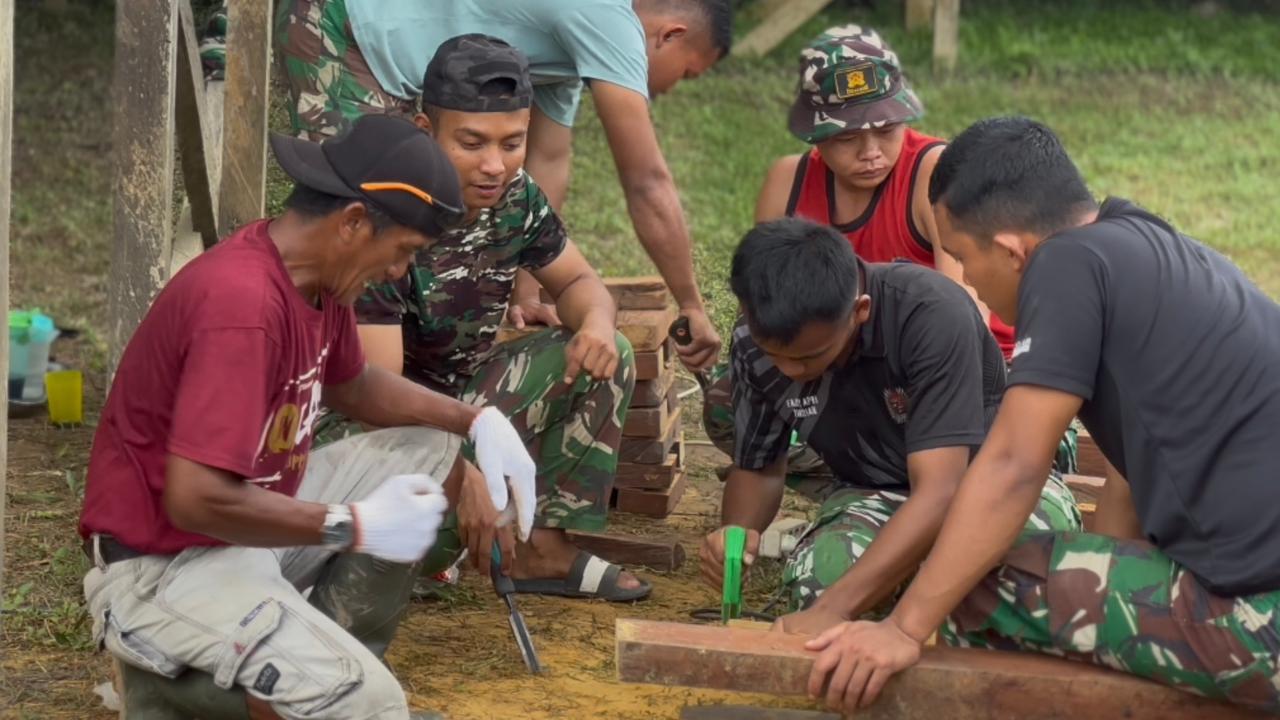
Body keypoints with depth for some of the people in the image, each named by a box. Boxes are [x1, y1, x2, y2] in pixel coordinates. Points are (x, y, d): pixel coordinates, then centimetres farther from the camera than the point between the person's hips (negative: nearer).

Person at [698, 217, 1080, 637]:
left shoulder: (933, 315, -32)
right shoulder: (756, 344, -16)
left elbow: (940, 492, -38)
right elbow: (758, 466, 2)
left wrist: (831, 609, -48)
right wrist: (737, 531, -23)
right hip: (873, 493, 3)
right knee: (816, 575, -33)